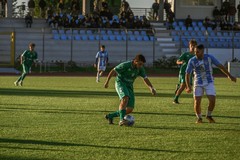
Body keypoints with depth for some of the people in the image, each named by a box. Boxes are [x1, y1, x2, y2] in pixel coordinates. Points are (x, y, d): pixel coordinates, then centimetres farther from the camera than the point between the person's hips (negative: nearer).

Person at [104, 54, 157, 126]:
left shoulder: (140, 68, -4)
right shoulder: (125, 65, -19)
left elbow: (145, 79, -7)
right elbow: (113, 71, -12)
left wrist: (151, 88, -22)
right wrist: (107, 82, -9)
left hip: (129, 86, 6)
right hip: (120, 83, -6)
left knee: (130, 109, -3)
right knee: (125, 98, -36)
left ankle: (110, 116, 15)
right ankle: (121, 120, -37)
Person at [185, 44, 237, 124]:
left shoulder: (209, 57, -13)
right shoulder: (192, 61, -14)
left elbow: (220, 66, -5)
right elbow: (187, 74, -9)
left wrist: (229, 76, -3)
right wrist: (188, 86, -22)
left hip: (209, 83, 0)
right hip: (198, 84, 0)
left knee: (212, 100, -13)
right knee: (197, 102, -8)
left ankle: (209, 116, 13)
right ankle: (199, 118, 17)